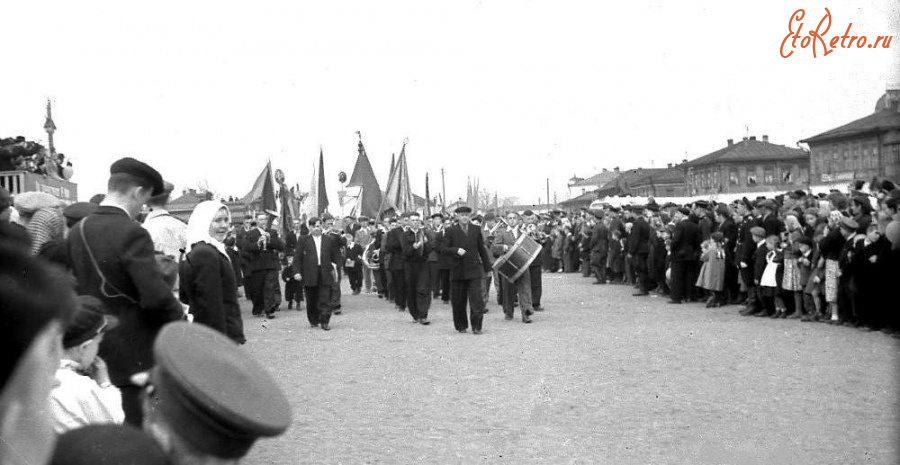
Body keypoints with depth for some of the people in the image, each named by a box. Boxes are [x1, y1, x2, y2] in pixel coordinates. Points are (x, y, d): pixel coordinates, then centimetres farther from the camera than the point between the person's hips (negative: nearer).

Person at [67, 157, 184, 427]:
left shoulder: (77, 232, 4)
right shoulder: (132, 233, -19)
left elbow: (75, 286, 11)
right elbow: (156, 296, -24)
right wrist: (179, 313, -6)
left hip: (93, 349, 7)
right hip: (133, 353, -7)